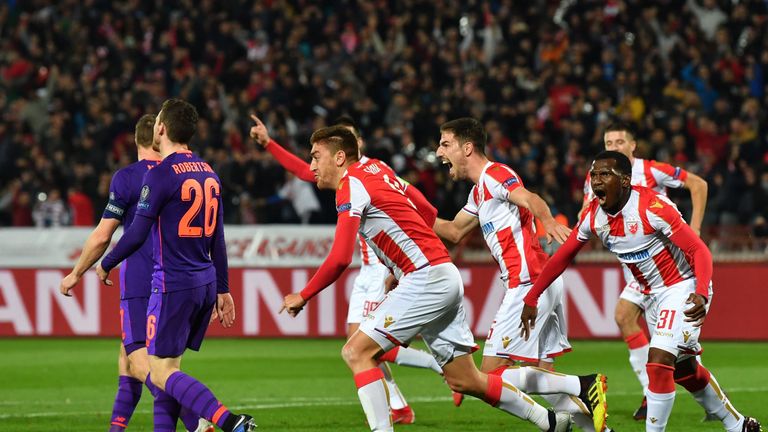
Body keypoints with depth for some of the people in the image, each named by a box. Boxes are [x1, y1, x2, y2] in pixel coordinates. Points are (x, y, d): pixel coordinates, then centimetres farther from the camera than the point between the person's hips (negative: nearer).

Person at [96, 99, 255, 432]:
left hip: (173, 284, -8)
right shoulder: (208, 174, 11)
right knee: (168, 367, 15)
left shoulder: (161, 174, -13)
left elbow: (137, 234, -13)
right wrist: (223, 289, 20)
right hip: (206, 282, 8)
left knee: (161, 373, -8)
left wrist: (106, 265, 3)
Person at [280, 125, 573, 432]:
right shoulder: (376, 168, 15)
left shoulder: (350, 185, -11)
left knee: (356, 352, -12)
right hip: (445, 278, 9)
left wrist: (302, 296, -8)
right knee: (464, 382, 15)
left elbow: (340, 258, -19)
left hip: (426, 278, -9)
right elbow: (429, 214, 24)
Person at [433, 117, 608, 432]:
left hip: (530, 285, -10)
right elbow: (454, 232, 34)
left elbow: (529, 199, -28)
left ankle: (585, 388, -14)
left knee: (492, 376, -10)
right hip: (542, 283, 10)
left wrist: (548, 221, -48)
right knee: (541, 374, 10)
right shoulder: (479, 191, 21)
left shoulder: (494, 175, -8)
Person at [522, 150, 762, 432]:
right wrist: (531, 299, 3)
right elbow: (562, 257, 6)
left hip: (684, 289, -8)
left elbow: (699, 251, -28)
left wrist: (702, 295, -43)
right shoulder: (593, 216, -7)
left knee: (658, 362, -22)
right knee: (684, 371, 18)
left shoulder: (652, 207, -28)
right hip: (652, 295, 8)